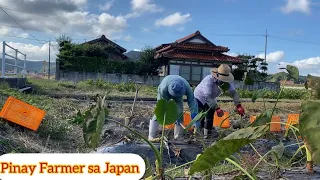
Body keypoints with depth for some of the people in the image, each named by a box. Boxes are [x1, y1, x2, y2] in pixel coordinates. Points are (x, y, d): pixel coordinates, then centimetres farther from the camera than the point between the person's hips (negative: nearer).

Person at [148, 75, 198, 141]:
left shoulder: (187, 87, -39)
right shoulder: (164, 88, -43)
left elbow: (192, 101, -37)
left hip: (177, 95, 2)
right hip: (164, 94, -2)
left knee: (179, 113, -12)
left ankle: (177, 137, -2)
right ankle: (151, 136, -12)